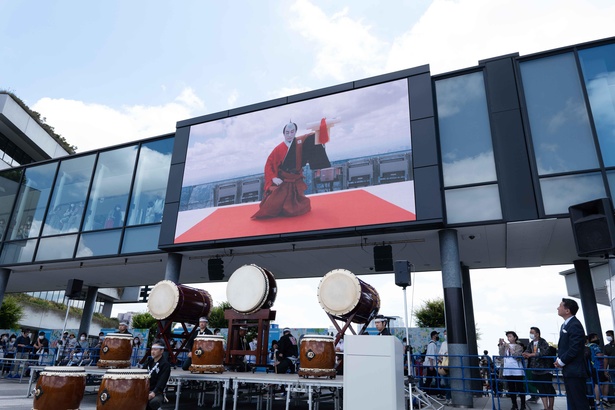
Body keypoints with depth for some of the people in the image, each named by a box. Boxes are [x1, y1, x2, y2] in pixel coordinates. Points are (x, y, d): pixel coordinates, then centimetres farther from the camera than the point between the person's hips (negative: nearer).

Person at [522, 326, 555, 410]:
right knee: (541, 390, 9)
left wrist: (530, 354, -32)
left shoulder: (543, 342, -10)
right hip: (535, 371, 5)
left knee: (549, 389, 3)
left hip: (545, 369, -5)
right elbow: (527, 353, 3)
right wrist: (525, 355, -22)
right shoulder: (530, 344, 8)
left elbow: (544, 352, -26)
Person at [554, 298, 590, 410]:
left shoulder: (575, 325, -18)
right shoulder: (565, 325, 13)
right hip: (568, 371, 10)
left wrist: (561, 361, -14)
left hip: (575, 371, -10)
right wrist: (559, 359, 3)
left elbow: (574, 348, -23)